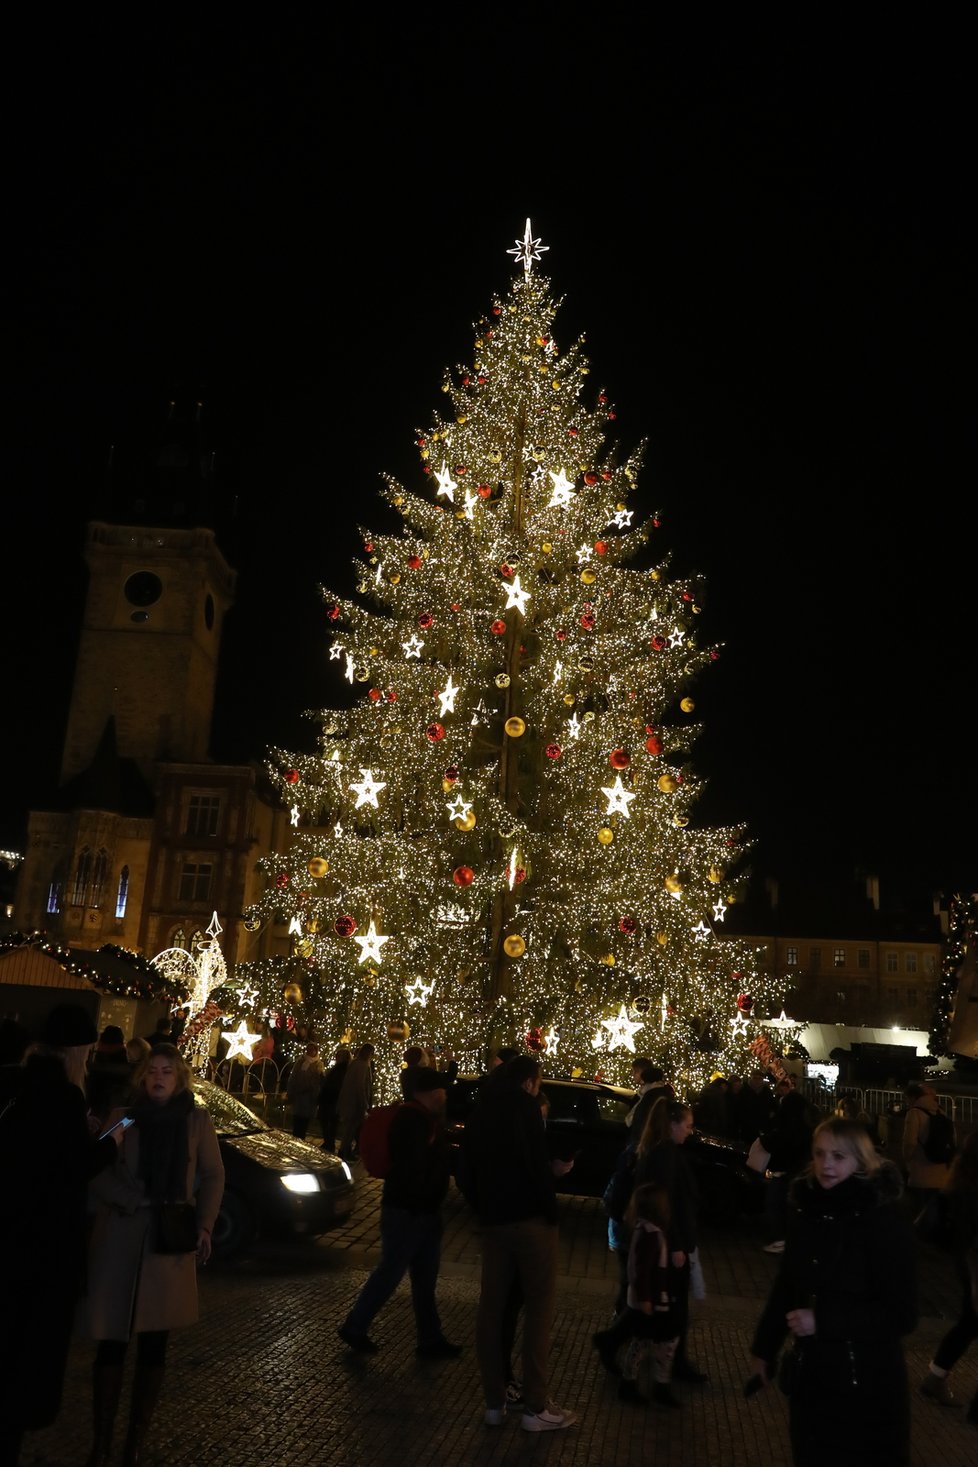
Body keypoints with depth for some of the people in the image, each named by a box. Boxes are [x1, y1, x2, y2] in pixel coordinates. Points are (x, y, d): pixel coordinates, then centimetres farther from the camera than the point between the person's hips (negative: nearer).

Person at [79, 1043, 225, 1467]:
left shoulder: (197, 1120, 2)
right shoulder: (121, 1117, 1)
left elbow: (212, 1175, 6)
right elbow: (96, 1172, -1)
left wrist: (205, 1226, -3)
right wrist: (130, 1199, -17)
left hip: (170, 1244, 0)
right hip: (118, 1242, 0)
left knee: (153, 1345, 8)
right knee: (110, 1341, 3)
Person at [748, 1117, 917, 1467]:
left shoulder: (885, 1218, -18)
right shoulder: (806, 1207, -2)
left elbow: (901, 1315, -17)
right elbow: (787, 1284, 9)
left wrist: (823, 1320, -21)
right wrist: (764, 1347, 12)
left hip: (867, 1381, -5)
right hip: (810, 1373, 5)